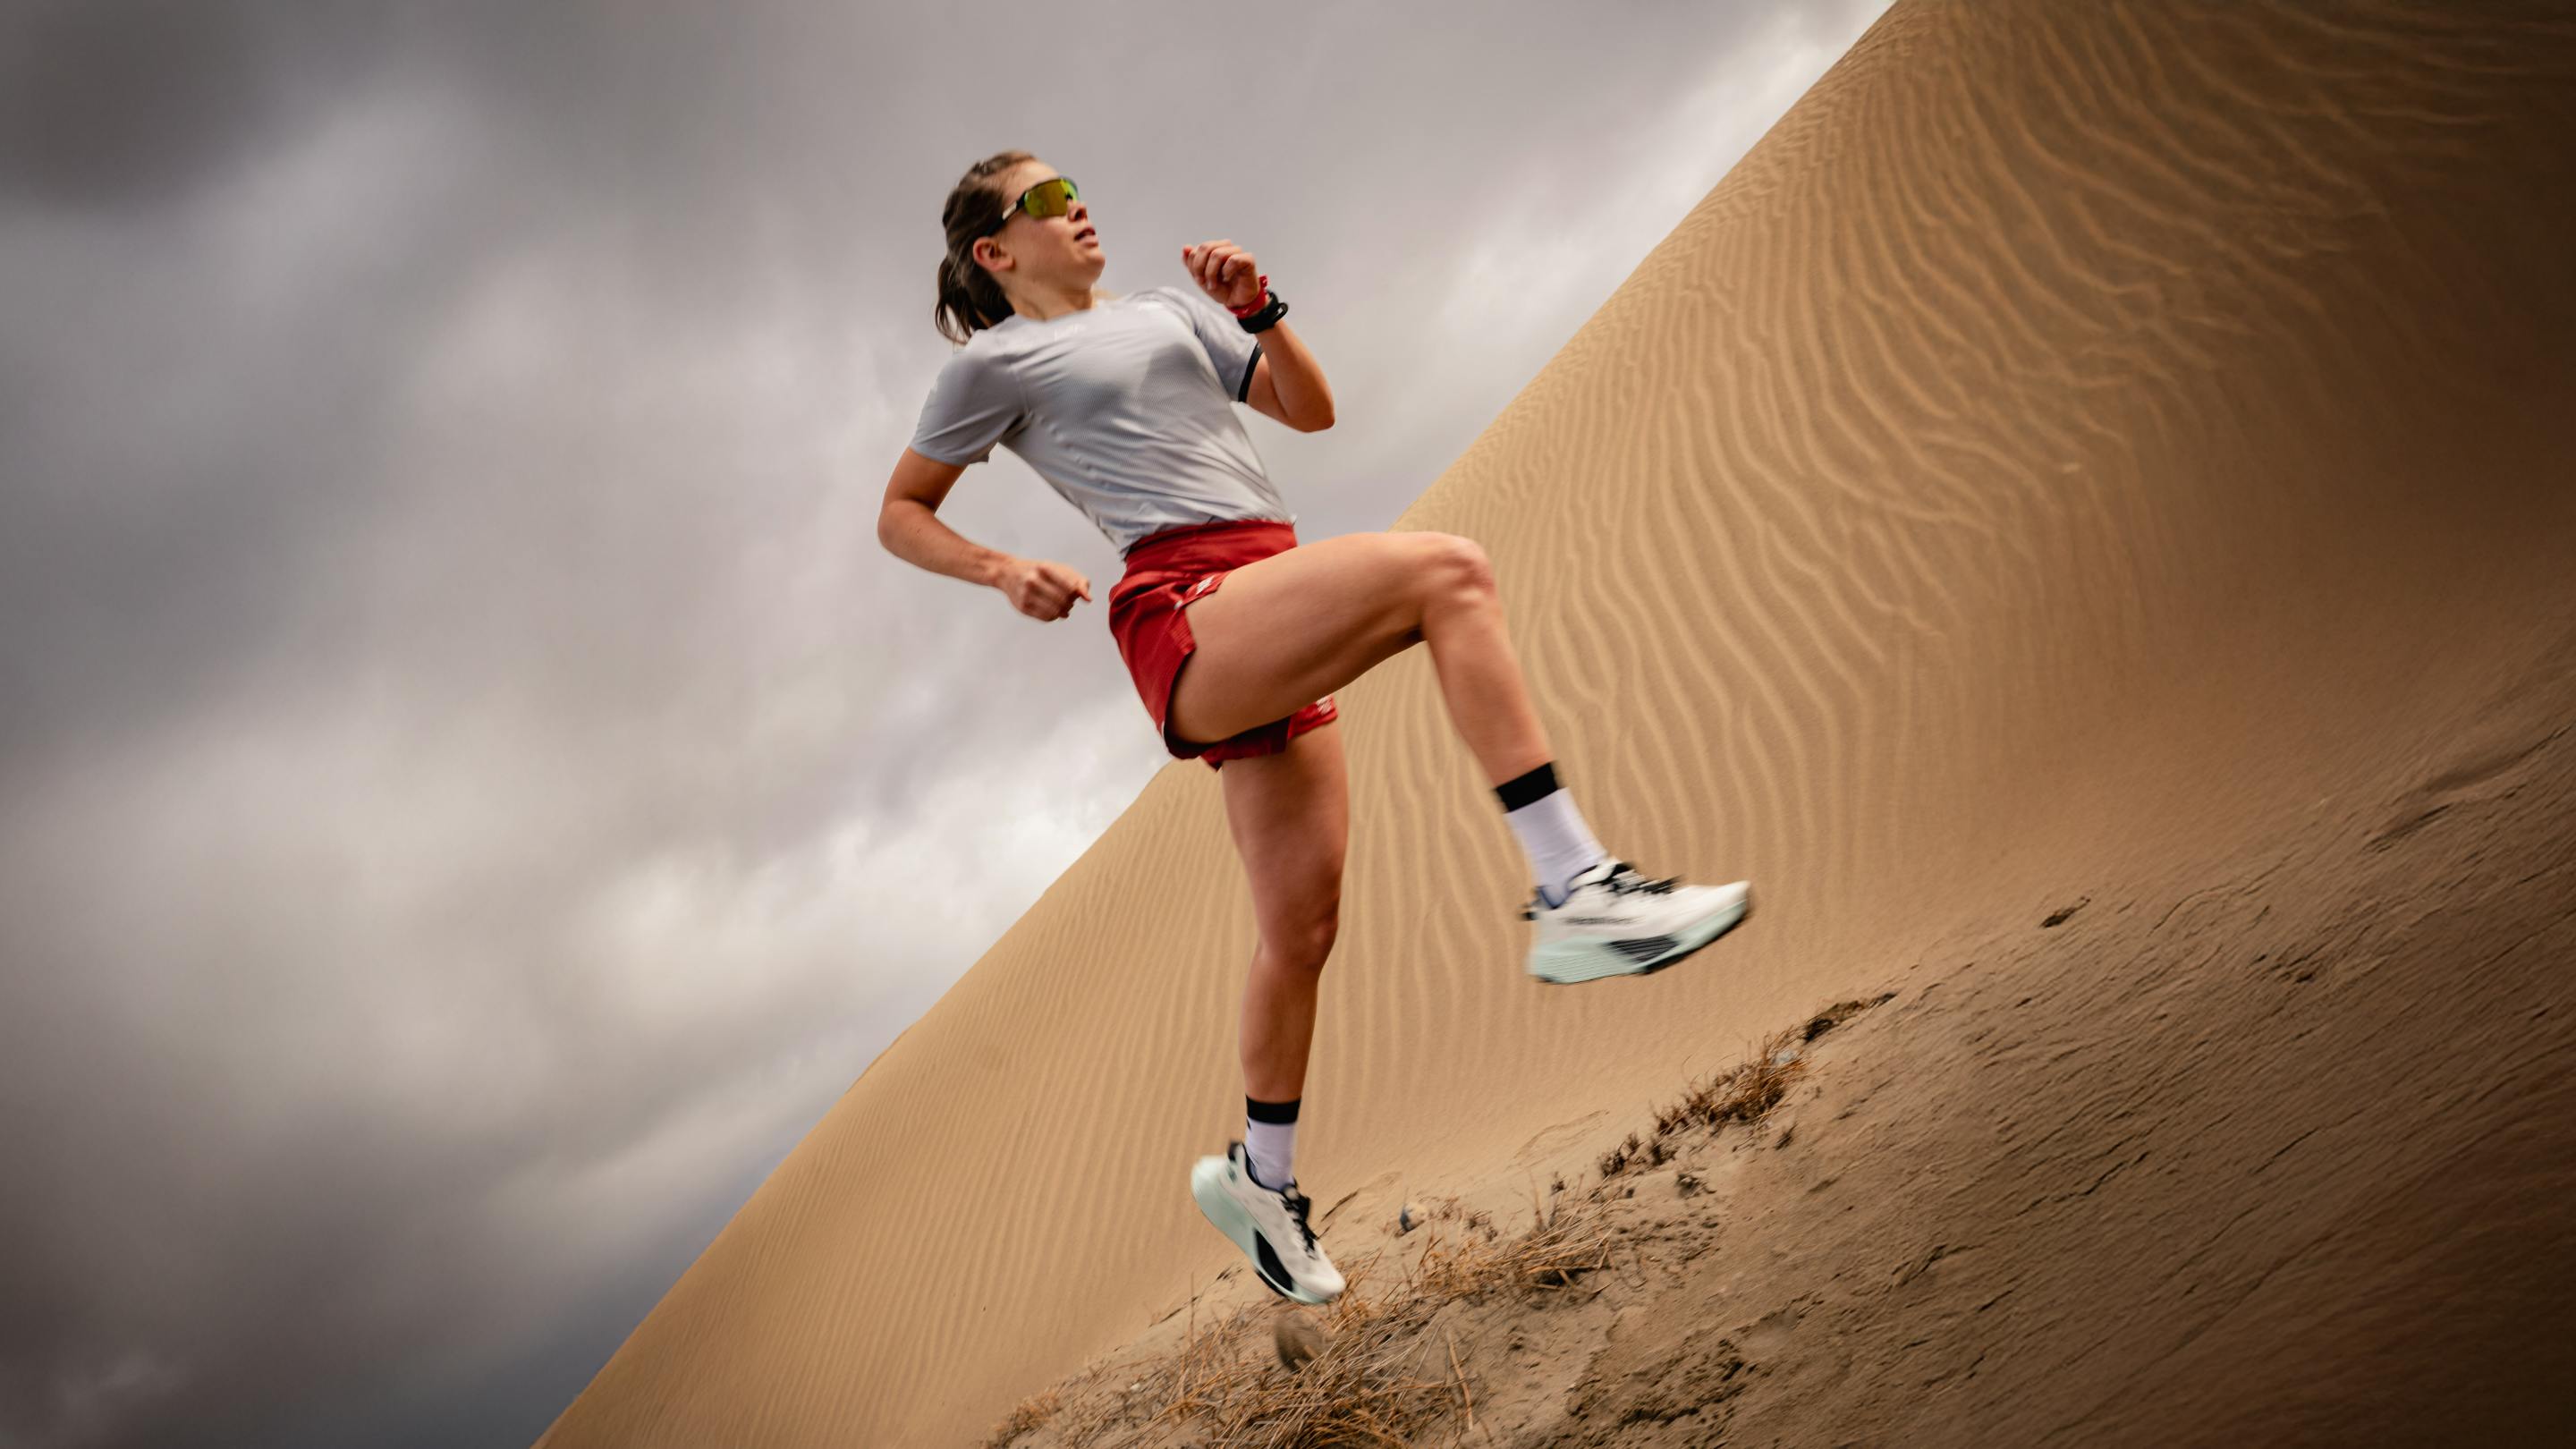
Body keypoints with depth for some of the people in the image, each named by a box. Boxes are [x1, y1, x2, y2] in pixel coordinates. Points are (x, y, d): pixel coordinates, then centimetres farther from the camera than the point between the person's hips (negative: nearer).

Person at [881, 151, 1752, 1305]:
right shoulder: (994, 362, 9)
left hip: (1271, 628, 7)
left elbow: (1310, 410, 25)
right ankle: (1573, 890, -33)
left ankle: (1259, 1179, 27)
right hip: (1184, 619, -7)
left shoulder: (1168, 309, 27)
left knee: (1302, 926, 8)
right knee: (1446, 571, -28)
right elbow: (900, 515, 14)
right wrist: (1005, 572, -3)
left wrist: (1260, 312, 8)